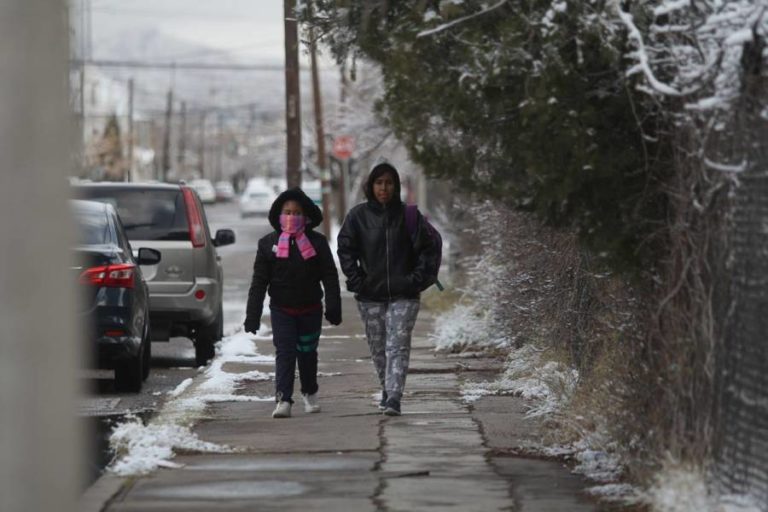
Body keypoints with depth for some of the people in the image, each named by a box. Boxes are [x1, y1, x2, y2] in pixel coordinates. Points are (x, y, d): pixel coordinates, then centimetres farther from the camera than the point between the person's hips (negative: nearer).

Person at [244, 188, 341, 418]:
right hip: (281, 310, -1)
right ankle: (283, 399, -17)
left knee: (307, 352, 13)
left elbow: (330, 277, 0)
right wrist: (252, 316, -6)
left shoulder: (317, 242, -1)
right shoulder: (268, 243, 0)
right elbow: (259, 281, -1)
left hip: (310, 310, 1)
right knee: (285, 352, -12)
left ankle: (310, 393, 34)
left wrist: (333, 308, -7)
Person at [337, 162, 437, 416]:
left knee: (398, 347, -11)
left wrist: (417, 278, -7)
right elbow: (345, 249, 1)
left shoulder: (409, 216, 0)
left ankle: (393, 398, -18)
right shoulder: (358, 216, 0)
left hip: (403, 295, -2)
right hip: (370, 295, 2)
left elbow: (427, 248, 3)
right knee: (378, 348, 11)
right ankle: (387, 391, 28)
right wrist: (356, 279, -7)